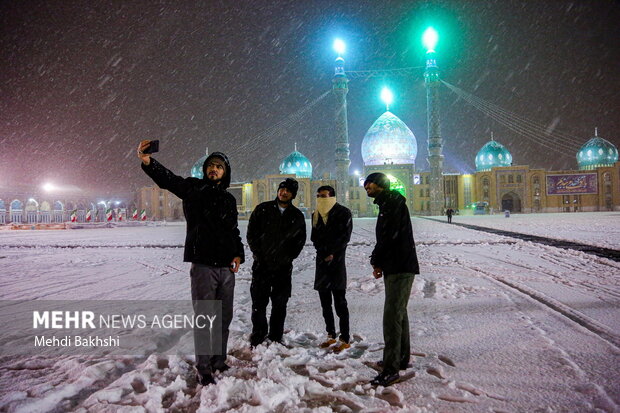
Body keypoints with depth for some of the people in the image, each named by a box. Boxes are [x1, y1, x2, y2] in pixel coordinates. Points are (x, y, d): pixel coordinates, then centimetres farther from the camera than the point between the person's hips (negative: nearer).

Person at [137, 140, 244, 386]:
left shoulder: (229, 199, 15)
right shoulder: (194, 189, 1)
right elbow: (167, 179, -15)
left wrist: (239, 254, 2)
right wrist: (148, 162, -35)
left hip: (227, 267, 5)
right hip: (203, 265, -5)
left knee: (224, 318, 13)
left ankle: (219, 361, 29)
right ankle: (203, 369, 11)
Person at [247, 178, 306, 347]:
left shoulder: (297, 216, 6)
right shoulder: (263, 209, 3)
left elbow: (300, 240, 9)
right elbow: (251, 234, 2)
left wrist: (288, 257, -1)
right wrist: (259, 254, -6)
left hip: (283, 267, 1)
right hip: (261, 264, -1)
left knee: (280, 304, 8)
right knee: (259, 303, 2)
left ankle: (276, 338, 20)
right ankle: (258, 337, 16)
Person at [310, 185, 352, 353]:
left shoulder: (343, 213, -2)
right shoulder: (317, 214, 14)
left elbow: (345, 236, -7)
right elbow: (314, 237, 12)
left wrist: (331, 253, -9)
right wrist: (323, 251, -5)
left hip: (336, 261, -6)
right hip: (322, 261, 6)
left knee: (340, 302, -6)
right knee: (325, 302, 11)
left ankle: (345, 339, 1)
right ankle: (331, 335, 22)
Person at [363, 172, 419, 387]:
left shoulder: (394, 203, -11)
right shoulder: (388, 205, 20)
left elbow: (389, 236, -20)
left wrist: (376, 262, -9)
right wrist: (379, 262, 5)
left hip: (400, 268, -11)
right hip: (397, 267, 11)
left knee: (392, 315, -12)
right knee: (399, 313, 18)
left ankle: (390, 369, -9)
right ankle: (401, 358, 31)